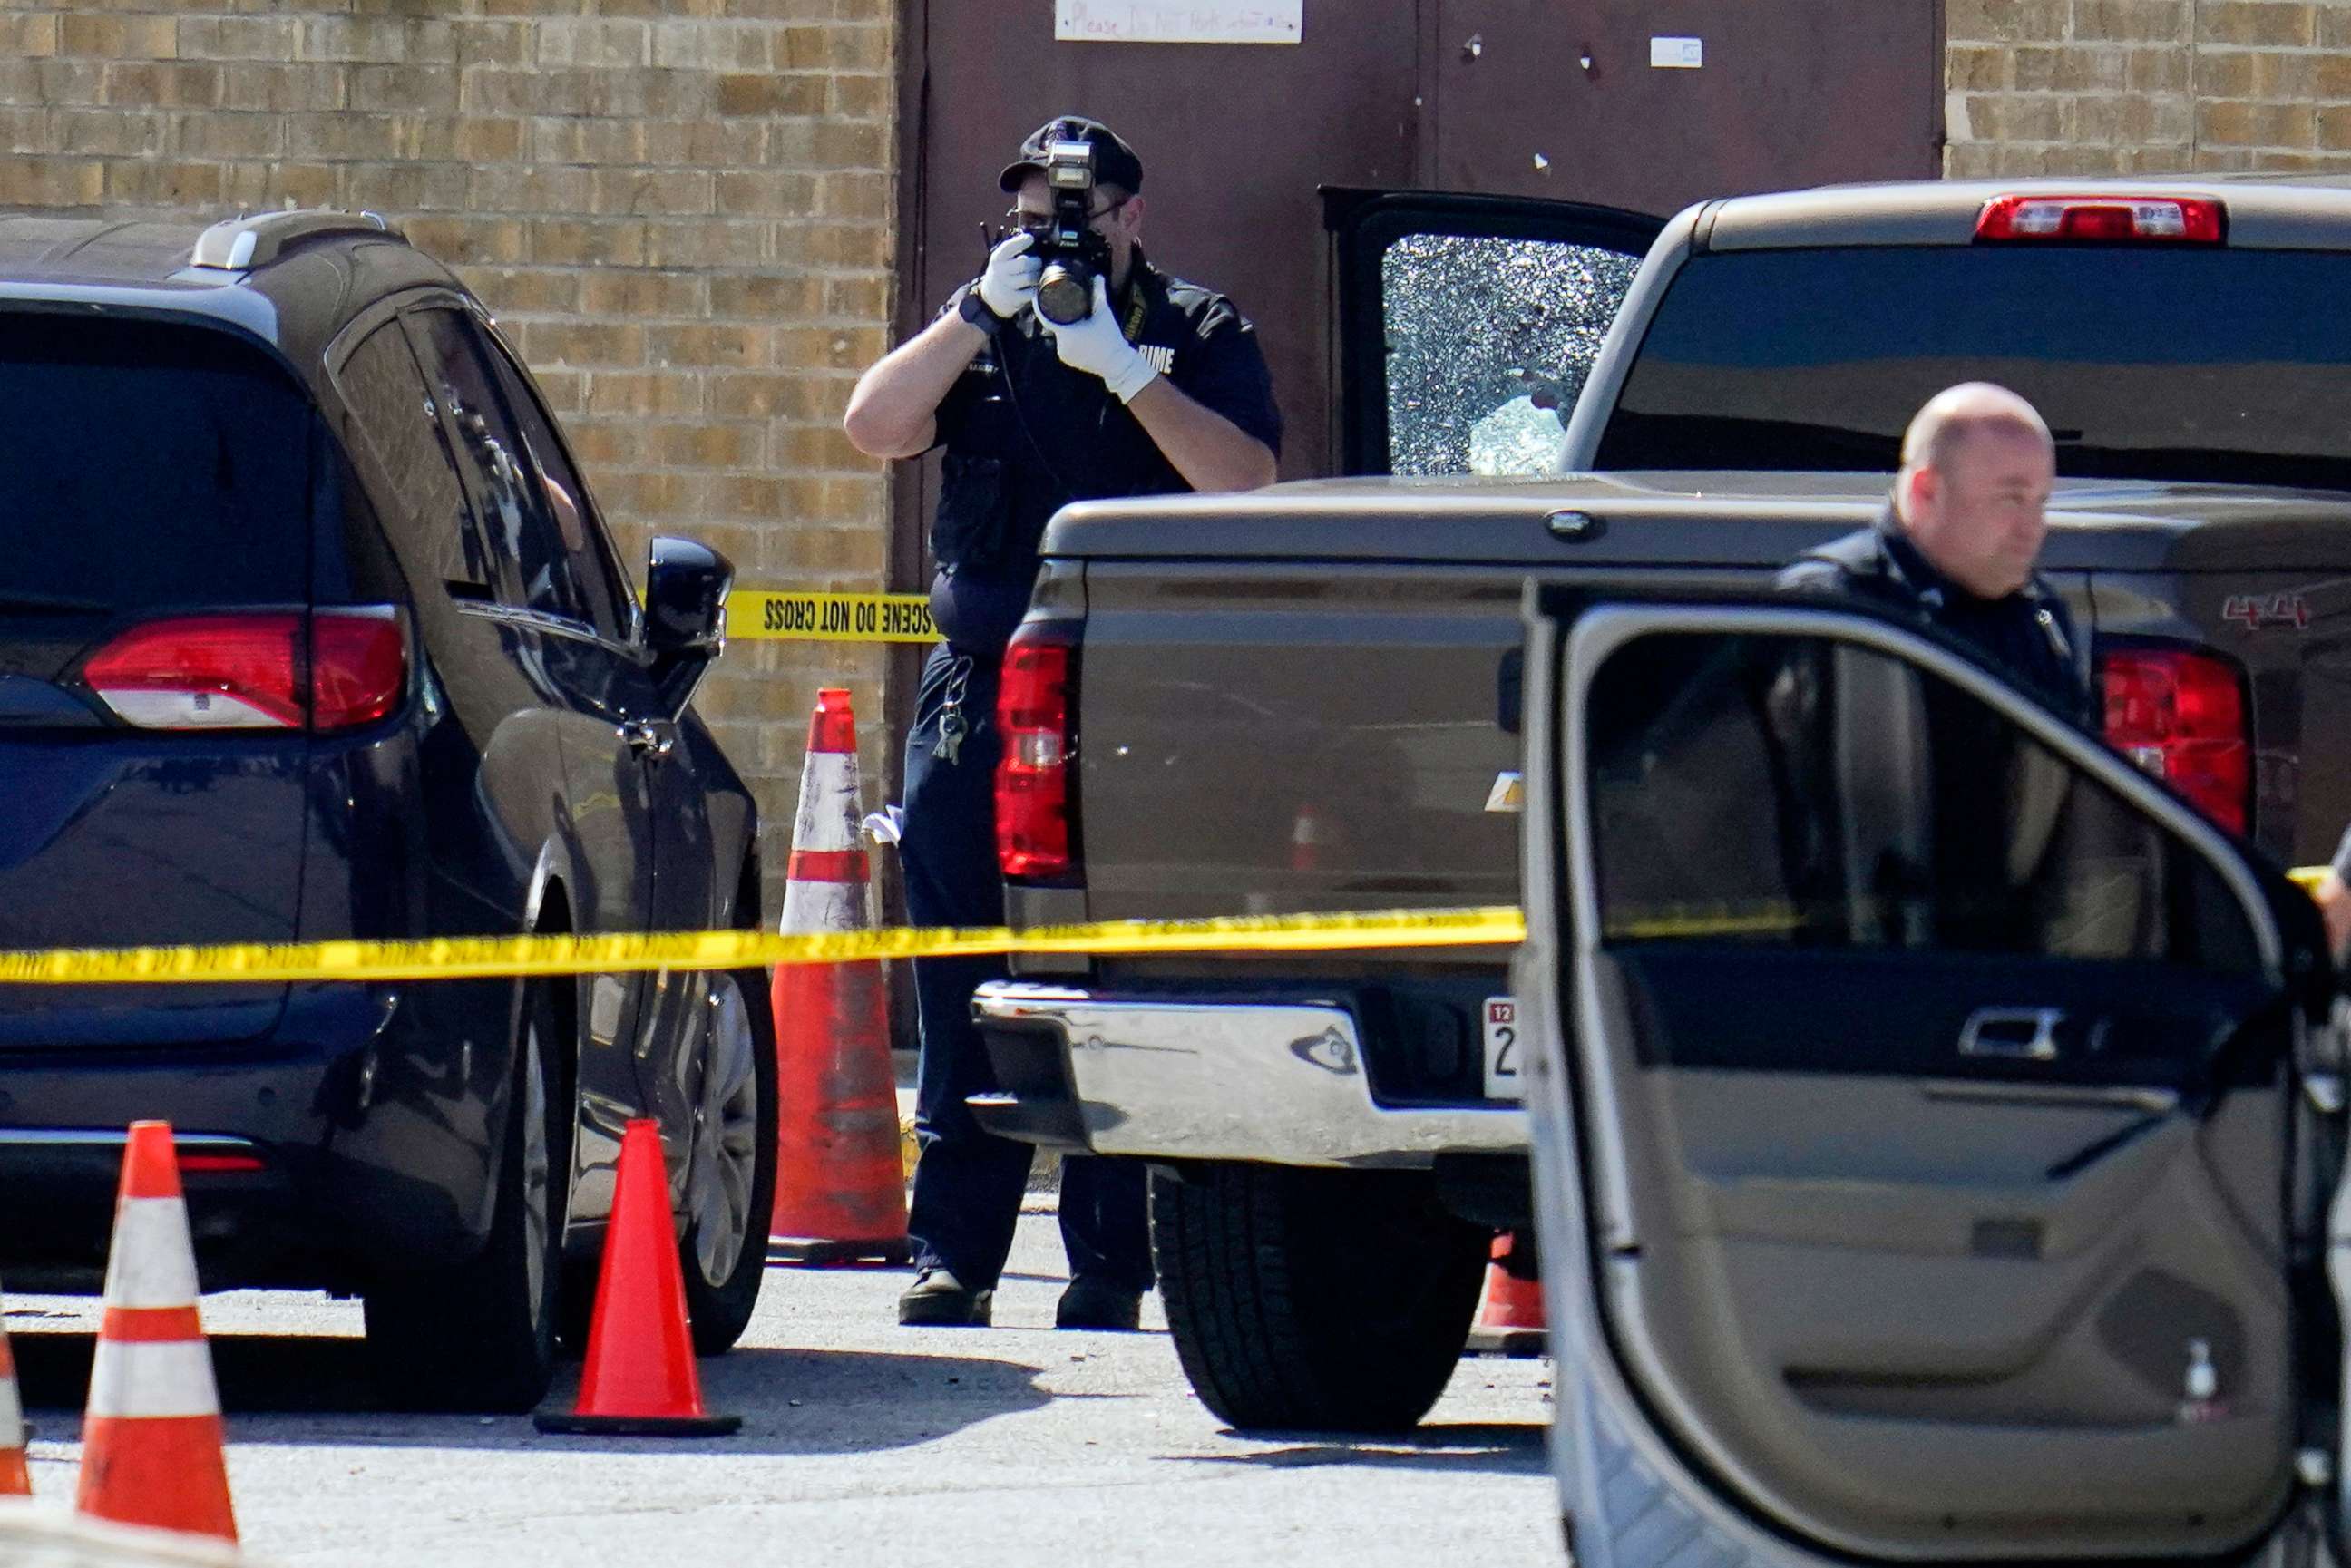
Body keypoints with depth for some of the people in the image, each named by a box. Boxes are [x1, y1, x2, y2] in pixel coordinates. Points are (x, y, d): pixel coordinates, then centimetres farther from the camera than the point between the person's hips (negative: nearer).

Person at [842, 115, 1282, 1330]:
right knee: (961, 997, 0)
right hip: (978, 701, 3)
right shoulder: (983, 333, 15)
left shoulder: (1200, 337, 7)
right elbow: (874, 428, 1)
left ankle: (1111, 1264, -3)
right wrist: (981, 314, -9)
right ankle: (952, 1251, 3)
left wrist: (1123, 369, -16)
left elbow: (1243, 480, -8)